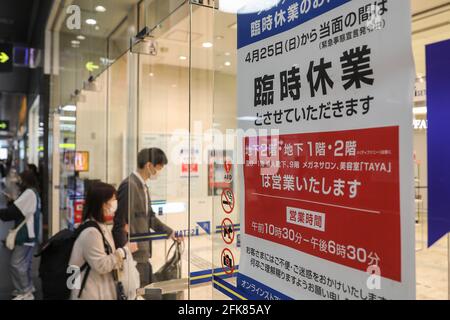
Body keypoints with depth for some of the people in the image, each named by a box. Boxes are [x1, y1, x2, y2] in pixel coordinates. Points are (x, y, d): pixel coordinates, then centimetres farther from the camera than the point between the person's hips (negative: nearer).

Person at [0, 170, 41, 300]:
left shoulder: (29, 193, -16)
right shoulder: (33, 193, 16)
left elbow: (13, 211, -19)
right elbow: (20, 211, 16)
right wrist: (11, 202, 4)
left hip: (26, 235, -10)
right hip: (29, 234, 10)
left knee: (16, 264, -5)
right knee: (25, 263, 18)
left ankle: (25, 293, 3)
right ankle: (28, 288, 28)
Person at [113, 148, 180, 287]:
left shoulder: (143, 185, 9)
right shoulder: (129, 185, -19)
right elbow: (119, 222, -18)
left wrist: (169, 232, 22)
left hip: (143, 255, 9)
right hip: (133, 256, -9)